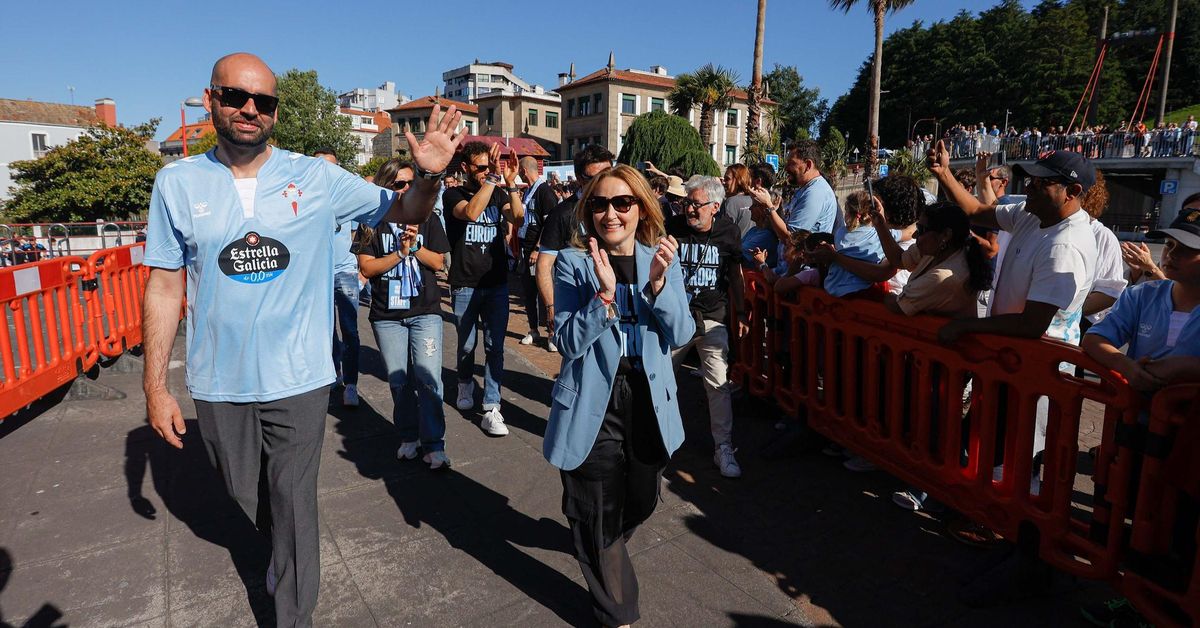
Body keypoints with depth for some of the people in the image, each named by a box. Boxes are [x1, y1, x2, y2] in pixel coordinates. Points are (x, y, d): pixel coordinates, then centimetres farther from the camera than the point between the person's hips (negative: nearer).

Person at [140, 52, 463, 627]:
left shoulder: (317, 178, -5)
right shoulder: (177, 182, -2)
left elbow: (406, 212, -1)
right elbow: (165, 286, 0)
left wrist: (428, 175, -23)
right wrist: (155, 385, -1)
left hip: (298, 381, -2)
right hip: (218, 385, 2)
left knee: (293, 508, 9)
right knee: (246, 498, 22)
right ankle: (282, 551, 54)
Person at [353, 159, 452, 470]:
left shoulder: (427, 218, 4)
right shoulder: (372, 223, 1)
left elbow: (438, 262, 1)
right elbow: (367, 267, -5)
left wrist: (415, 246, -15)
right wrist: (401, 252, -15)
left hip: (425, 311, -1)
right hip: (386, 314, 1)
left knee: (428, 377, -8)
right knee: (398, 380, 9)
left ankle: (434, 444, 0)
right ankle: (409, 436, 26)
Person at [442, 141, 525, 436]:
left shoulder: (498, 194, 6)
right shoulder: (453, 195, -2)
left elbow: (518, 218, -13)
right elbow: (471, 212, -25)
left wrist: (510, 182, -22)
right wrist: (492, 178, -27)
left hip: (497, 284, 2)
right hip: (465, 286, -1)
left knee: (495, 347, -2)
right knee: (467, 345, 13)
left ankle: (491, 409, 2)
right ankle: (465, 385, 41)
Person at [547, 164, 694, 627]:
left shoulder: (662, 259, 0)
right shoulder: (572, 262, -9)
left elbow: (680, 335, -7)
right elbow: (569, 342, -16)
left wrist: (658, 283, -23)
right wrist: (605, 294, -29)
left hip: (649, 403, 4)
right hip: (593, 407, -3)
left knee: (640, 502, 23)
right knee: (599, 518, 9)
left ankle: (600, 547, 58)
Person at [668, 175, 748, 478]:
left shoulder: (728, 231, 0)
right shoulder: (672, 227, -5)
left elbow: (735, 273, 11)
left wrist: (741, 313, 12)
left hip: (712, 318, 0)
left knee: (719, 384, -3)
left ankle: (723, 449, 10)